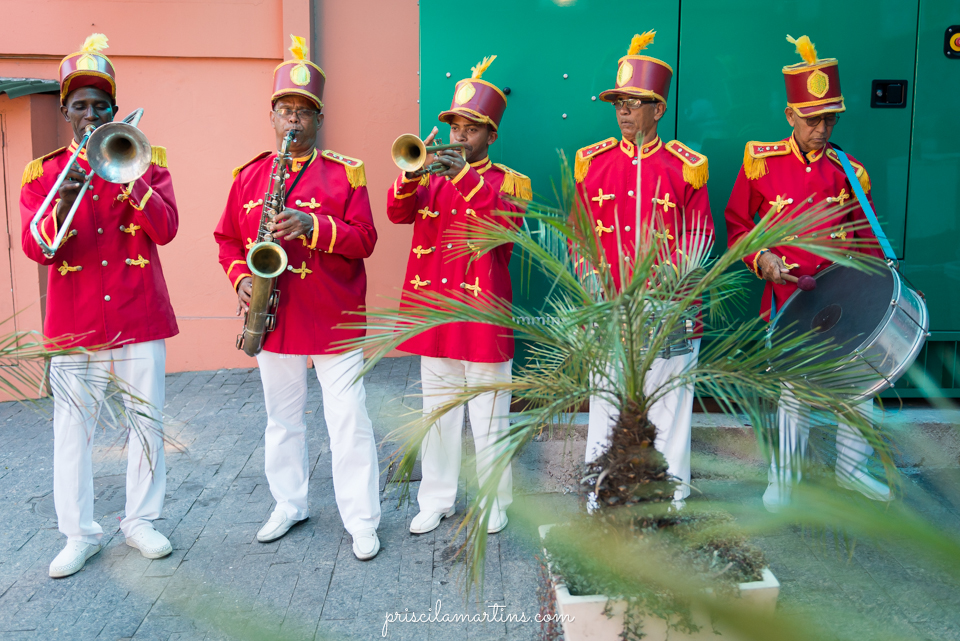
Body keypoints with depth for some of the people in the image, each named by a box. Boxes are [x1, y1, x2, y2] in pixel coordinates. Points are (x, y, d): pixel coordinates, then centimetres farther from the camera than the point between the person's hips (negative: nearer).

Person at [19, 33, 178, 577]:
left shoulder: (146, 162, 6)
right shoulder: (44, 172, 7)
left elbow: (166, 230, -9)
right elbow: (35, 248, -6)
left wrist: (127, 177, -18)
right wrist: (62, 207, -26)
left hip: (140, 317, 0)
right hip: (75, 323, 0)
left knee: (147, 422, 5)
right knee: (73, 428, 3)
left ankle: (142, 521, 21)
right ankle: (80, 534, 16)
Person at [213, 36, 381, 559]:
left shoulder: (345, 173, -2)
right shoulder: (249, 175, 8)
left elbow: (364, 240, -9)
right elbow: (228, 239, 12)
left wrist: (314, 226, -24)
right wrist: (241, 278, -6)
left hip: (334, 320, -3)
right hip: (274, 320, 4)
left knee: (348, 422, 0)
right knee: (282, 419, 16)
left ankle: (362, 521, 11)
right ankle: (289, 505, 33)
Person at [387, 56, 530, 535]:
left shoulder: (509, 182, 1)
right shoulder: (434, 174, 11)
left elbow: (508, 223, -20)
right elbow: (398, 212, -4)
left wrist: (466, 177, -28)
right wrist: (412, 172, -23)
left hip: (483, 315, -4)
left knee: (488, 419, 5)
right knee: (438, 413, 13)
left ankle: (494, 503, 21)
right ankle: (436, 500, 25)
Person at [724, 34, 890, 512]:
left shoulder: (848, 173, 5)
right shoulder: (760, 162, -2)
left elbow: (864, 238, 12)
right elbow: (736, 224, 5)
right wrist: (761, 258, -12)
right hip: (788, 301, -3)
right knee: (796, 391, 3)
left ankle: (850, 467, 30)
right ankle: (783, 476, 23)